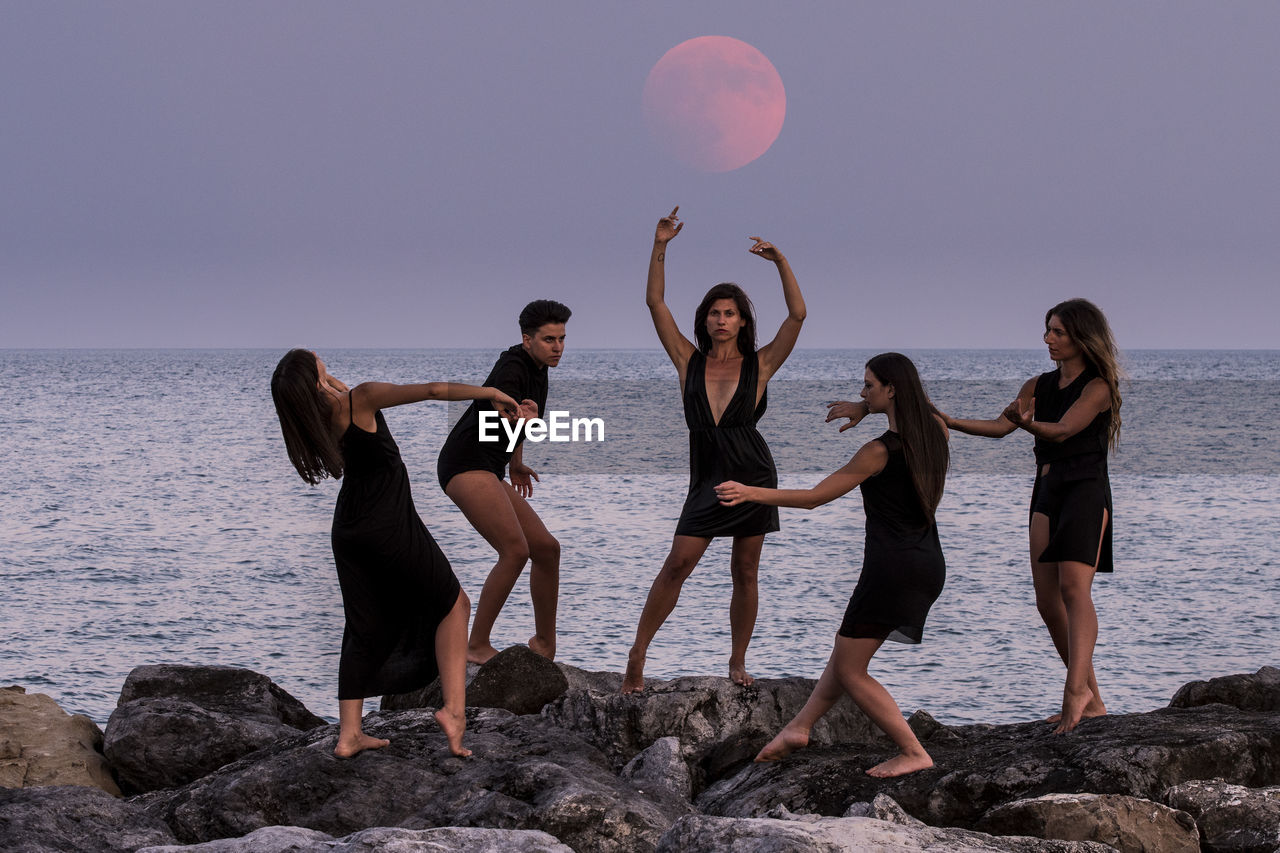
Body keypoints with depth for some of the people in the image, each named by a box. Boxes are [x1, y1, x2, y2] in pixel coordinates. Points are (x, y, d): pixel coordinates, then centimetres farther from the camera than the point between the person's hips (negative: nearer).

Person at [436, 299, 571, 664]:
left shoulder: (538, 369, 15)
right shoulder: (512, 368, -15)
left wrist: (516, 464, 44)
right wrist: (518, 415, -57)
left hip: (487, 472, 10)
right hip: (466, 465, -10)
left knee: (547, 549, 10)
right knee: (515, 550, -23)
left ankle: (545, 644, 25)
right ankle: (477, 645, -18)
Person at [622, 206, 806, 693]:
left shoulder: (758, 366, 2)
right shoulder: (689, 362, 6)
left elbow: (797, 314, -6)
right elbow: (655, 303, 3)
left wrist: (781, 262, -10)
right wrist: (660, 248, -3)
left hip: (753, 476, 0)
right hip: (707, 479, 0)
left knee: (744, 573, 5)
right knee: (678, 563, -10)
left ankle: (738, 661, 15)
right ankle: (638, 653, -7)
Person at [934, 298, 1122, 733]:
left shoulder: (1097, 387, -6)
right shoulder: (1038, 386, 16)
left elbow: (1063, 430, -20)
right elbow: (1000, 426, 8)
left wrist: (1027, 422, -40)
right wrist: (949, 422, -5)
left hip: (1086, 493, -7)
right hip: (1047, 494, 7)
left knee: (1074, 587, -22)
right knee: (1047, 600, 1)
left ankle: (1076, 688, -34)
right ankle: (1091, 701, 8)